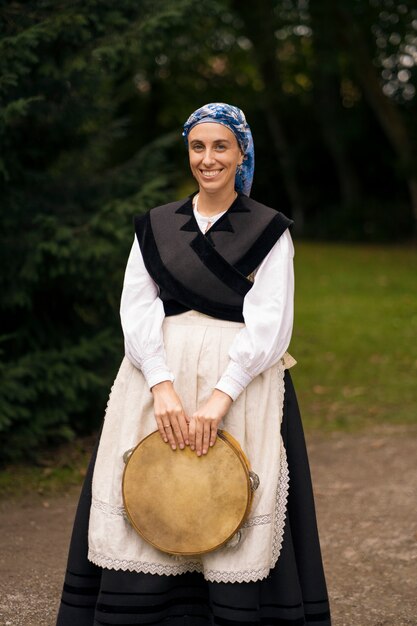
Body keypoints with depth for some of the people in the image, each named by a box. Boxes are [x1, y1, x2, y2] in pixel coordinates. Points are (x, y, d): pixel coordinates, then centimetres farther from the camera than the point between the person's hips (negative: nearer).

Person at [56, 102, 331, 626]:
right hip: (159, 374, 2)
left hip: (241, 380, -2)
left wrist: (220, 397, -17)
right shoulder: (155, 226, 12)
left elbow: (270, 324, -5)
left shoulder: (269, 230, 4)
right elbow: (136, 309, 1)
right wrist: (162, 386, -15)